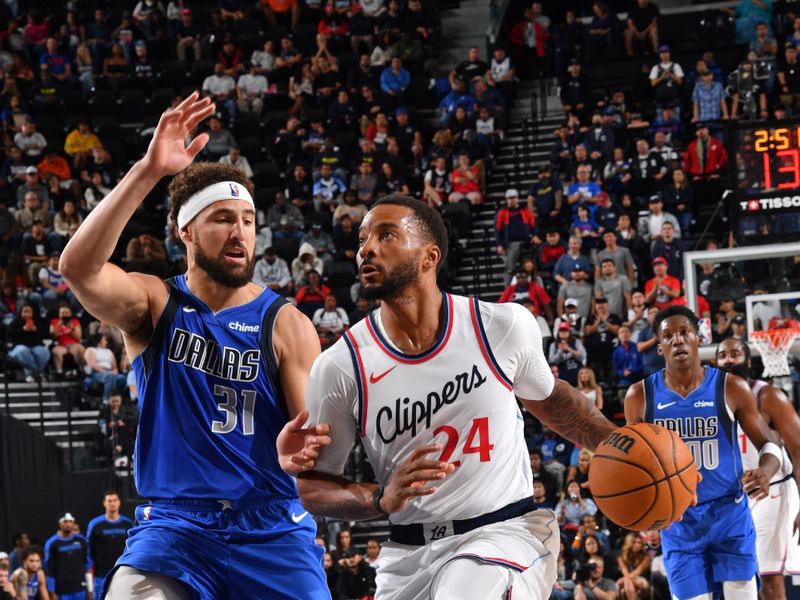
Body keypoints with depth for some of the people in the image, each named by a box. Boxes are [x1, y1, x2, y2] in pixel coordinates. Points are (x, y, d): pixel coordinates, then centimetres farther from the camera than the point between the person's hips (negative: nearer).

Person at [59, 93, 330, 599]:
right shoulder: (154, 304, 0)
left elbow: (314, 439, -5)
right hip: (175, 525, -1)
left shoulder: (286, 324, -1)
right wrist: (148, 172, -31)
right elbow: (78, 268, -21)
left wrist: (295, 454, -32)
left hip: (272, 531, 1)